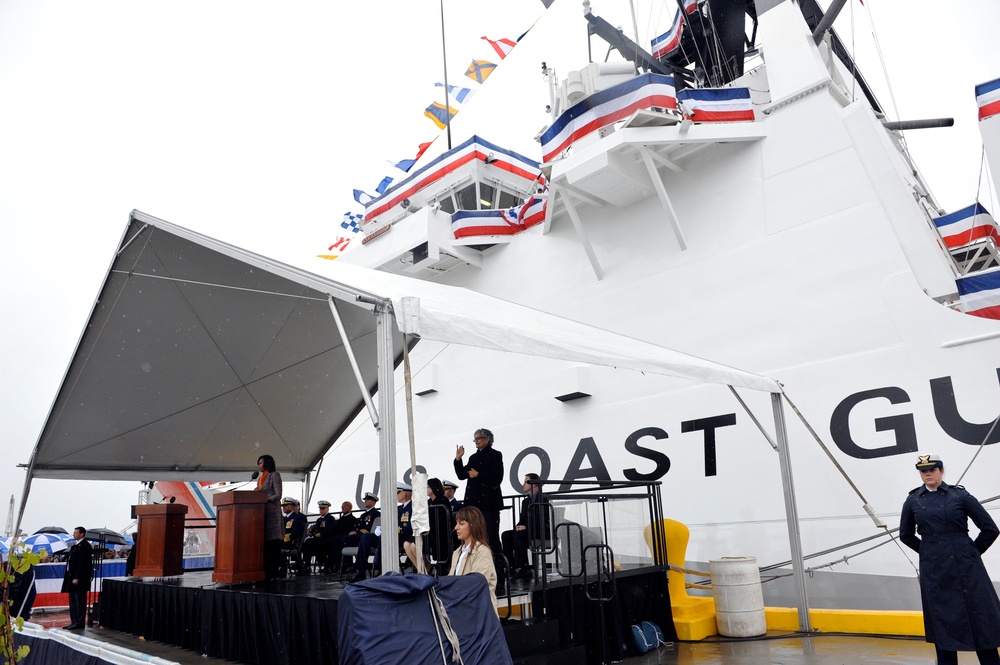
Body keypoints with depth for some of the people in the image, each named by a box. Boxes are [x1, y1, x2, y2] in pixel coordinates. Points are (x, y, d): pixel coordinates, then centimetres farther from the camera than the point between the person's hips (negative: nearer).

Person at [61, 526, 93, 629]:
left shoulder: (84, 546, -13)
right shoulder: (75, 545, 18)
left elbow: (82, 563, -19)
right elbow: (71, 562, 20)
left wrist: (77, 578, -22)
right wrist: (69, 577, 14)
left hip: (79, 579, -10)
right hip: (72, 577, 10)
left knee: (79, 601, -5)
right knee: (73, 601, 14)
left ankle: (79, 623, -2)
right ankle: (74, 622, 20)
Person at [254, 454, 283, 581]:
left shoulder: (274, 475, 0)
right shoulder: (260, 478, 23)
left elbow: (278, 495, -8)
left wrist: (265, 499, -19)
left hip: (272, 511, -8)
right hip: (262, 511, 8)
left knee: (273, 542, -7)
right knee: (264, 542, 4)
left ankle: (273, 572, -7)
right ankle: (266, 571, 7)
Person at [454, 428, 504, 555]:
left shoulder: (495, 455, -1)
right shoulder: (474, 457, 18)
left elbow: (497, 478, -10)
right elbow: (462, 475, 14)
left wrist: (478, 475, -13)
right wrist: (458, 459, 4)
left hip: (489, 502, -7)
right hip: (474, 501, 7)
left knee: (491, 535, -6)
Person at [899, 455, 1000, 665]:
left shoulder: (960, 495, -2)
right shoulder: (913, 501, 4)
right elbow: (906, 535, 16)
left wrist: (971, 552, 4)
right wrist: (930, 552, 9)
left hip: (966, 566, -1)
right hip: (933, 569, 2)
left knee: (980, 618, 4)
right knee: (942, 622, 7)